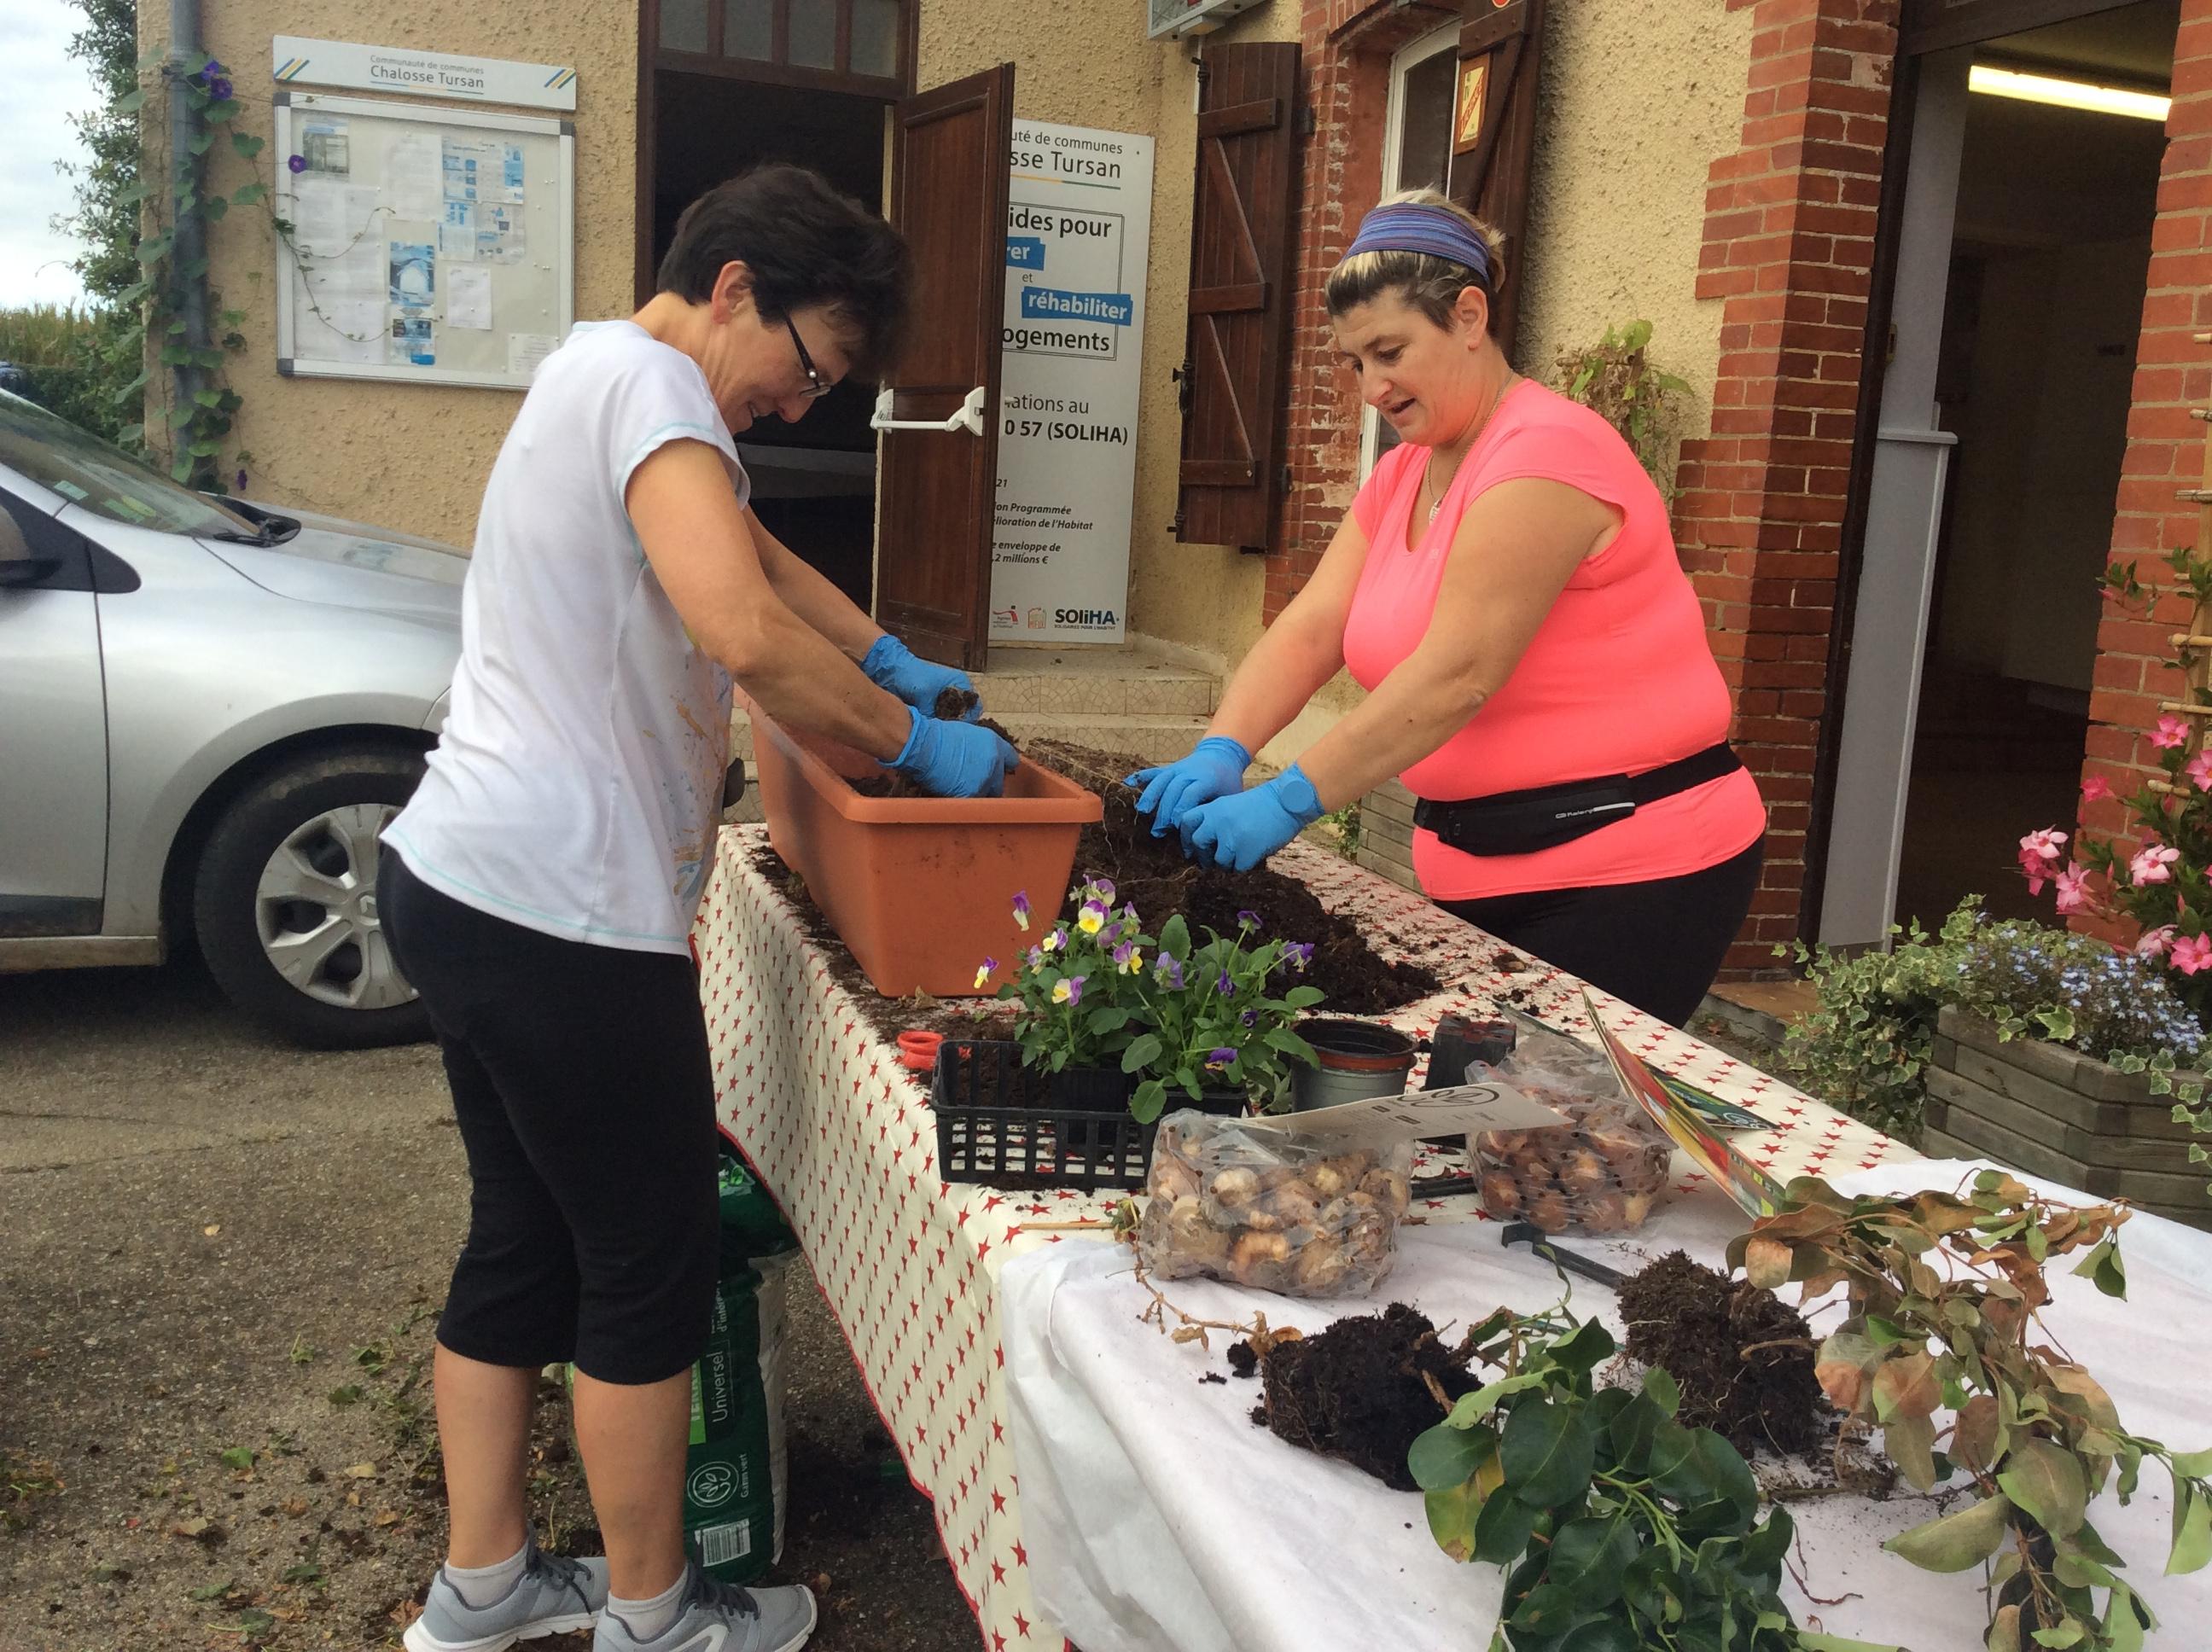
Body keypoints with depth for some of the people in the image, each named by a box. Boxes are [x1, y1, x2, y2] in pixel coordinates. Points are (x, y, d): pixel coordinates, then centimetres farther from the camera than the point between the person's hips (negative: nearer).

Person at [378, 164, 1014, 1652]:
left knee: (524, 1241, 19)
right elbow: (749, 632, -29)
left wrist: (888, 660, 20)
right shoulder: (650, 383, -14)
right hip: (563, 917, -10)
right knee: (651, 1264, 6)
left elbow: (748, 546, 30)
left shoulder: (598, 371, 18)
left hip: (457, 884, 10)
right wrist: (913, 741, -14)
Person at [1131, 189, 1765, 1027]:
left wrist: (1288, 800, -29)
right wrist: (1220, 754, -17)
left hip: (1629, 870, -8)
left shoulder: (1545, 453, -17)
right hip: (1483, 867, 8)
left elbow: (1457, 672, -26)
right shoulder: (1403, 474, 11)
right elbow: (1309, 628, 0)